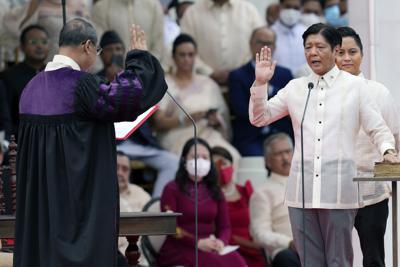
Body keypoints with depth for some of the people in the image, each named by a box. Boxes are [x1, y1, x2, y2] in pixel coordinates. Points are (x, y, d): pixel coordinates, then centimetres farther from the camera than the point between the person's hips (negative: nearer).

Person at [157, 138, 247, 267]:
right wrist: (198, 243, -19)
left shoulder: (215, 192, 20)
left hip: (210, 250, 4)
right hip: (179, 250, -4)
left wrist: (221, 242, -11)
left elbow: (225, 226, 14)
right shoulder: (172, 189, 4)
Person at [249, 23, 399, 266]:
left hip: (339, 190, -3)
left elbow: (377, 128, 6)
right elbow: (259, 118, 14)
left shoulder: (355, 86, 6)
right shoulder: (296, 87, 13)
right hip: (302, 189, 3)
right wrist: (260, 83, 1)